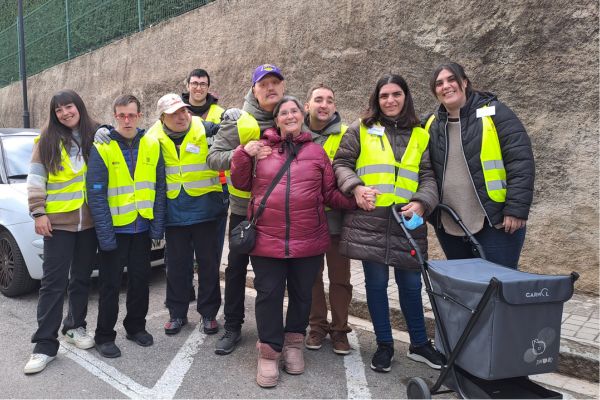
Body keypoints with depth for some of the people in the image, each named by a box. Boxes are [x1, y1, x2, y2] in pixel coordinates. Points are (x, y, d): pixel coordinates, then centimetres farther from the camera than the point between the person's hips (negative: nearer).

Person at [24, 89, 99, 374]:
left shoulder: (96, 135, 4)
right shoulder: (47, 140, 0)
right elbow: (35, 179, 0)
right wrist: (38, 212, -8)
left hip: (90, 220, 2)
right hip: (58, 221, -2)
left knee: (81, 278, 13)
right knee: (53, 281, -1)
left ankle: (75, 326, 30)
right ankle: (45, 344, 5)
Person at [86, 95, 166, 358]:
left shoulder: (152, 146, 1)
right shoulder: (102, 148, -9)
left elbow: (159, 187, 3)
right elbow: (96, 194, -12)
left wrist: (158, 224, -3)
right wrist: (105, 233, -17)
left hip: (143, 227, 4)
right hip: (115, 228, -3)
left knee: (140, 279, 14)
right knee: (110, 284, 6)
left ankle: (136, 327, 31)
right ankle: (104, 336, 21)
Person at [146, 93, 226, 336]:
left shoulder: (206, 130, -6)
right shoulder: (154, 138, 1)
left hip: (204, 209, -2)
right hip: (174, 212, 2)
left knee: (208, 263, 7)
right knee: (177, 265, 12)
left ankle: (208, 313, 22)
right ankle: (177, 313, 27)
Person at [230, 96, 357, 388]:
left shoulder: (316, 151, 7)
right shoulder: (260, 148, 6)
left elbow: (330, 193, 9)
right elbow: (240, 183, 9)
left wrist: (356, 200, -7)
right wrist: (244, 154, -5)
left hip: (308, 241, 1)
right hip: (266, 238, -1)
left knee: (301, 294, 14)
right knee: (269, 295, 5)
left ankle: (293, 343, 35)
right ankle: (269, 352, 21)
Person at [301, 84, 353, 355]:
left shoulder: (346, 135, -1)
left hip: (336, 217, -1)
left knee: (340, 276, 7)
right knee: (312, 274, 12)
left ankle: (339, 329, 23)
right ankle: (317, 326, 28)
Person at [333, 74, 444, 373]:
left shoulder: (419, 135, 13)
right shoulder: (361, 130, 7)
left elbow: (428, 175, 9)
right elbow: (341, 163, 5)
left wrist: (421, 203, -9)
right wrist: (355, 187, -14)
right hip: (369, 220, -1)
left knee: (411, 284, 9)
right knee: (376, 283, 5)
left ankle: (419, 344, 28)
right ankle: (384, 345, 23)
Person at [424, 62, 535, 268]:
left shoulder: (494, 113, -6)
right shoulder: (432, 125, 8)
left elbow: (521, 162, -11)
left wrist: (516, 209, -16)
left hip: (496, 222, -5)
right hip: (448, 226, 5)